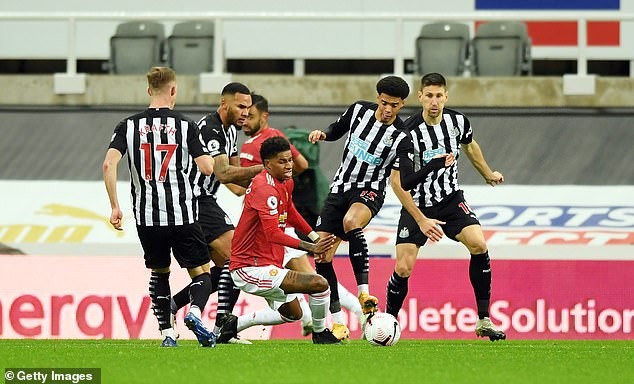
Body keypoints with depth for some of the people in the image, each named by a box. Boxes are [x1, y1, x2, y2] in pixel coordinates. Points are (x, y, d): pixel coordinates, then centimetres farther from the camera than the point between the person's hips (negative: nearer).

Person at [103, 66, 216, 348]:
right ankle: (194, 311, -20)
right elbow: (207, 168, -7)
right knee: (201, 272, 10)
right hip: (182, 215, -2)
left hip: (146, 217, 2)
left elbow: (109, 164, -7)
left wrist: (115, 207, -1)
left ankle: (166, 333, 12)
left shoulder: (129, 126, 4)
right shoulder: (185, 126, -2)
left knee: (159, 272, 21)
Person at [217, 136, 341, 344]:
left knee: (292, 313, 29)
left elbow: (289, 212, 30)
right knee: (319, 284, -19)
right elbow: (272, 233, -33)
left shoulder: (285, 183, 8)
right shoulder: (265, 188, -23)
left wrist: (314, 236, 20)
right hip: (251, 269, -11)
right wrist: (311, 248, -42)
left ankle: (235, 324, 31)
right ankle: (320, 334, 4)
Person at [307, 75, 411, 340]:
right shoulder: (359, 110, -1)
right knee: (321, 256, -3)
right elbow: (337, 130, 19)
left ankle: (364, 292, -40)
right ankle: (337, 322, 6)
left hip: (369, 190, -5)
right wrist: (323, 134, -3)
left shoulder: (400, 138, -13)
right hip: (340, 187, 5)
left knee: (351, 221, -40)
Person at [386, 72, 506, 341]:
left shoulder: (457, 121, -7)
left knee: (478, 244, -19)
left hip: (451, 199, 3)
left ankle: (484, 321, -12)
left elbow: (470, 146, 19)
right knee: (403, 269, -11)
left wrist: (488, 174, 32)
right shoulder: (408, 132, -21)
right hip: (417, 204, -3)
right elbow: (396, 181, -18)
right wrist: (421, 220, -21)